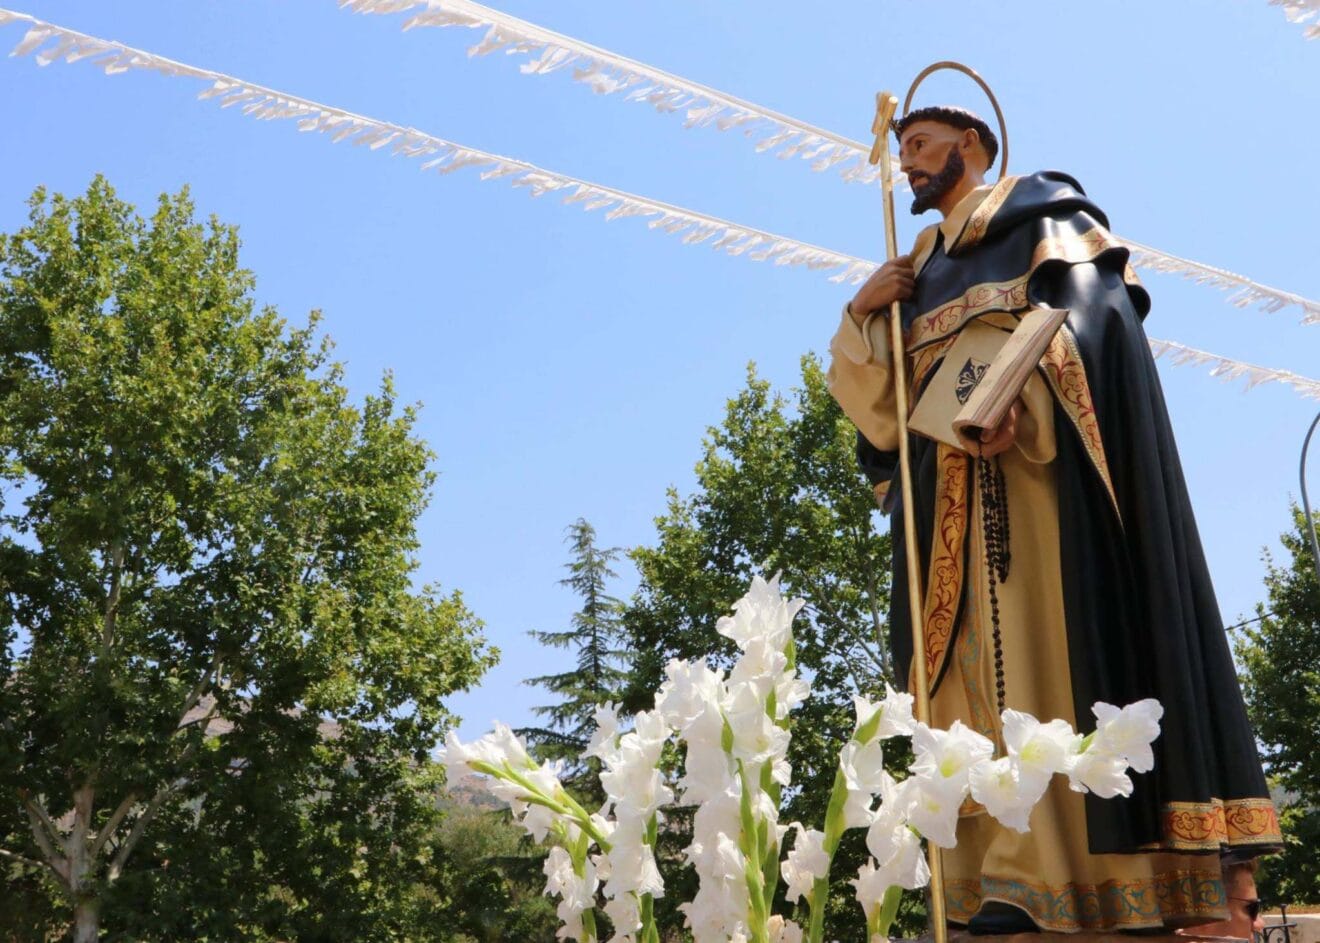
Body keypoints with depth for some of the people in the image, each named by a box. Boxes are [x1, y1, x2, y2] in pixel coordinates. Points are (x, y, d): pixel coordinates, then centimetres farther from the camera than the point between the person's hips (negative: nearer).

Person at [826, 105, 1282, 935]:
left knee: (1065, 642, -16)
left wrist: (1026, 406, -23)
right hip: (958, 488, 6)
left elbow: (1087, 317, -7)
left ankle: (1128, 879, -17)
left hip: (1052, 460, -6)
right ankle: (1023, 880, -9)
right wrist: (864, 315, 3)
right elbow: (877, 405, 20)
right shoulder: (923, 267, 29)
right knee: (988, 662, -6)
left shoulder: (1042, 211, 13)